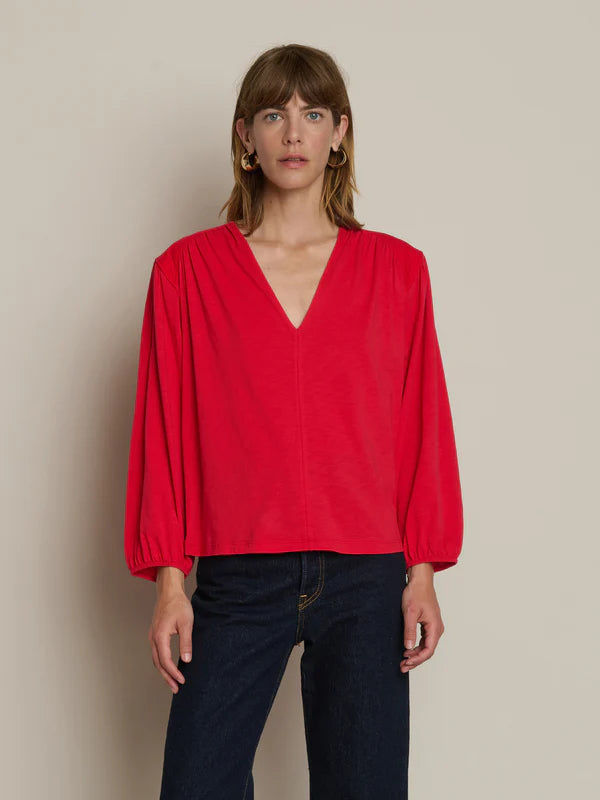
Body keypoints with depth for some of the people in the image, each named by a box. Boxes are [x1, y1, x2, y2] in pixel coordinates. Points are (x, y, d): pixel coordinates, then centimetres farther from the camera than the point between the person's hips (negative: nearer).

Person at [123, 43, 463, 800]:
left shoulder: (397, 269, 6)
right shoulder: (187, 270, 4)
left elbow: (424, 424, 6)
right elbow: (163, 429, 3)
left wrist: (424, 570, 1)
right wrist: (168, 578, -1)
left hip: (367, 581, 1)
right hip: (237, 582, 0)